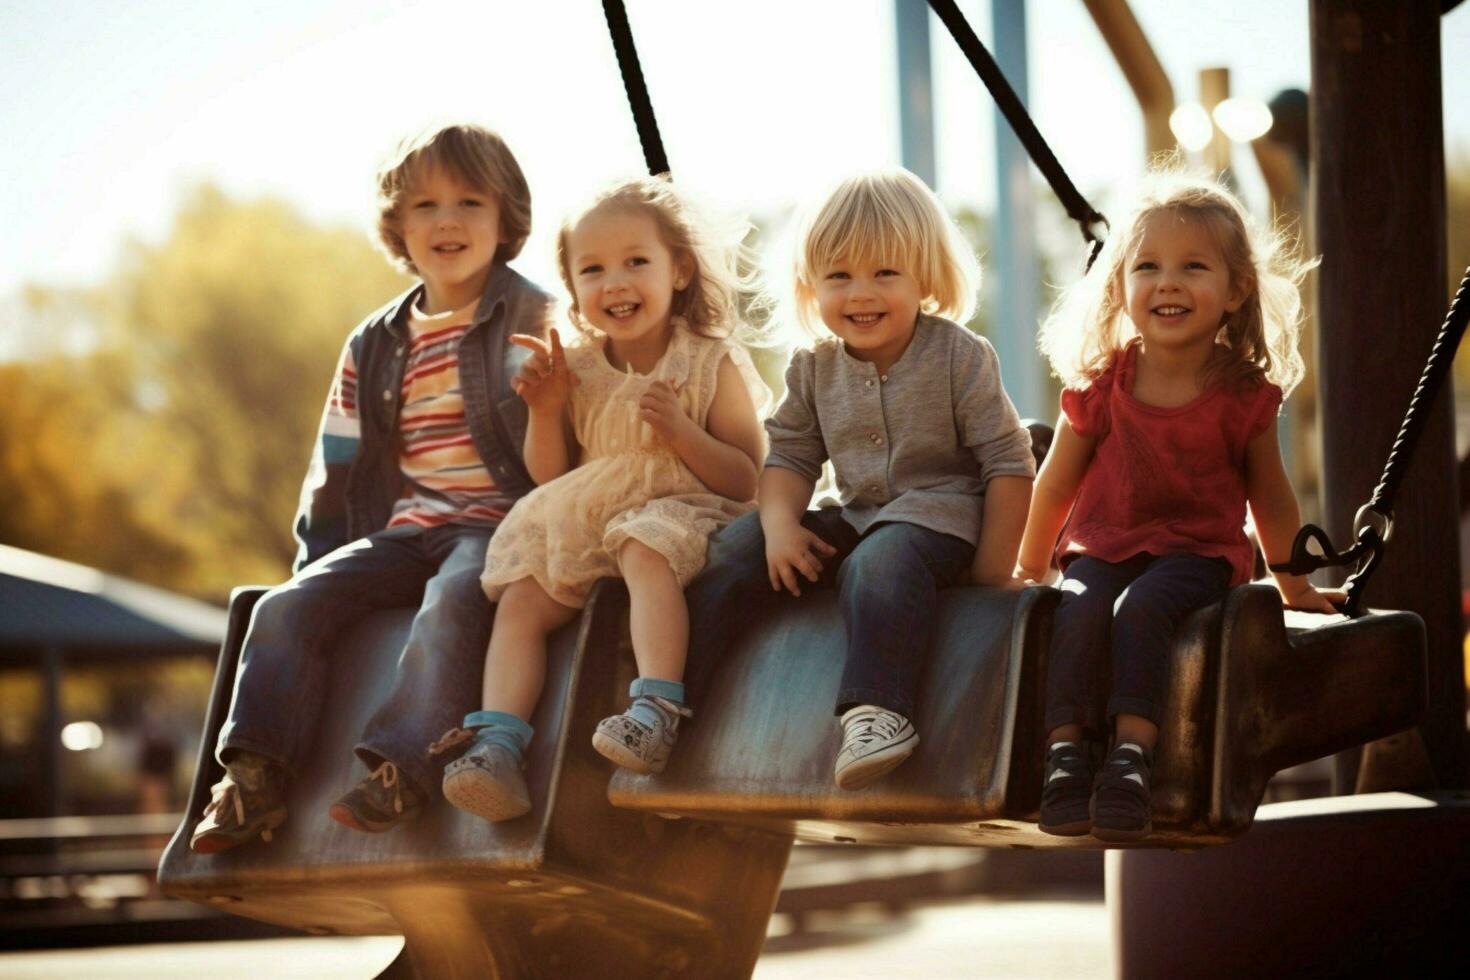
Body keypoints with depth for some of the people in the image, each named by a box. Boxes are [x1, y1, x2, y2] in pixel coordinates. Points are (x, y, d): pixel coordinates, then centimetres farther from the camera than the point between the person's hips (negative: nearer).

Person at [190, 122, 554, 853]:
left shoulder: (535, 321, 3)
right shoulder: (375, 347, 19)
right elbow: (338, 472, 24)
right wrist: (318, 554, 14)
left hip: (499, 524, -5)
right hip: (403, 530, 5)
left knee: (451, 599, -37)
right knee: (292, 606, -17)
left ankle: (400, 767, -44)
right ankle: (254, 775, -23)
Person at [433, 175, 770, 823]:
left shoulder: (712, 366, 0)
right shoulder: (578, 372, 11)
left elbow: (749, 481, -5)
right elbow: (551, 476, 14)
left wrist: (682, 432, -20)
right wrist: (544, 411, -3)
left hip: (679, 510, -5)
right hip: (581, 524, 5)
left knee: (644, 550, -38)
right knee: (519, 599, -16)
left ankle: (657, 705, -51)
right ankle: (499, 742, -26)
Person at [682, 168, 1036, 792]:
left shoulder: (959, 358, -9)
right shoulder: (815, 370, 6)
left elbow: (1008, 462, -9)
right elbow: (791, 454, 10)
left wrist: (993, 569, -13)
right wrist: (780, 525, -12)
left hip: (938, 512, -6)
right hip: (851, 517, 6)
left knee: (879, 564, -38)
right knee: (734, 550, -8)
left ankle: (877, 712, -48)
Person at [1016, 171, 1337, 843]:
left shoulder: (1244, 395, -2)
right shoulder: (1100, 387, 0)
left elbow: (1270, 497, 14)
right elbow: (1056, 484, 14)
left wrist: (1295, 586, 24)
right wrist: (1028, 572, 23)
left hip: (1198, 551, -2)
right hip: (1102, 543, 2)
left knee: (1141, 609, -33)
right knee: (1076, 609, -31)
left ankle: (1132, 755, -42)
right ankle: (1066, 752, -36)